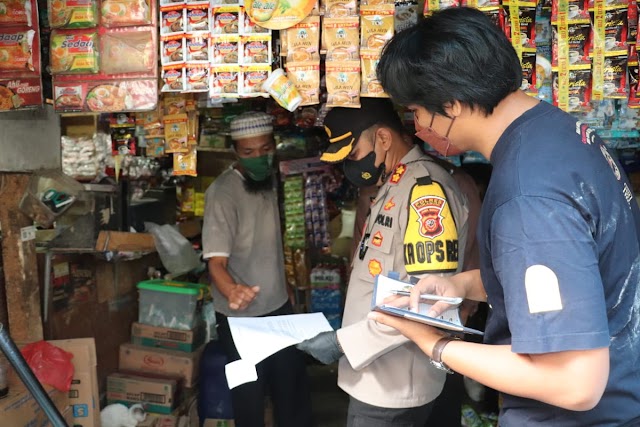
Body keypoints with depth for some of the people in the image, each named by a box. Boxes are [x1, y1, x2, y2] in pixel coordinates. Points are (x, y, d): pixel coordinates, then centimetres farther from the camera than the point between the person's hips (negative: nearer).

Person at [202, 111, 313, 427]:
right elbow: (216, 261, -28)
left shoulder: (269, 179, 1)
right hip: (241, 317, -6)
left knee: (294, 391, 17)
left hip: (279, 307, 7)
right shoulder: (223, 192, -21)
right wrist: (231, 290, -49)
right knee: (250, 398, 7)